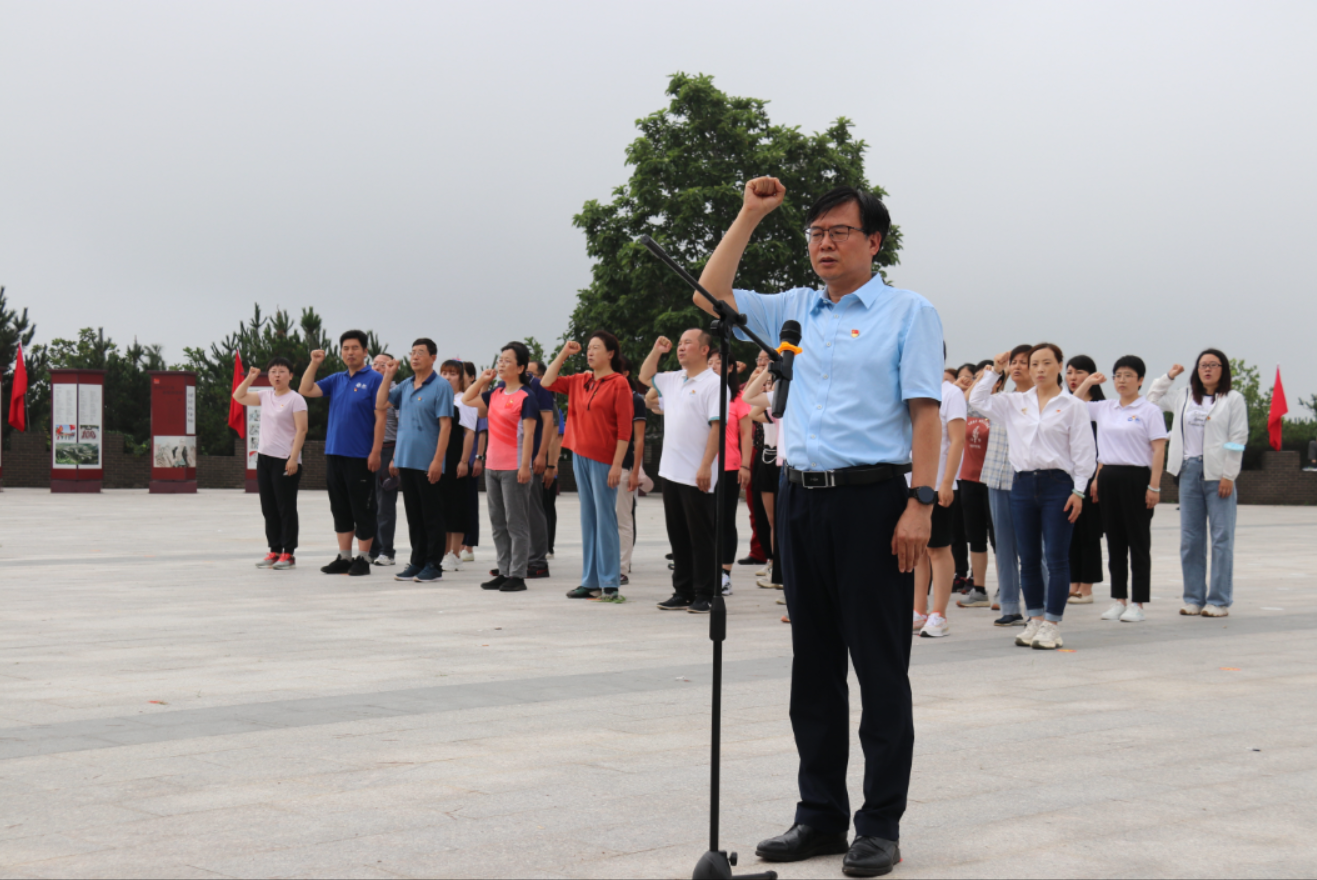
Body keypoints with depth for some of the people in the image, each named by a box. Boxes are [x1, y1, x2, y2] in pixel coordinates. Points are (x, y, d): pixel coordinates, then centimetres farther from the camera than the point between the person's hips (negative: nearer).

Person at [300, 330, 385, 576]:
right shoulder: (336, 380, 14)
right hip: (334, 454, 6)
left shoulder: (374, 379, -5)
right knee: (340, 508, 10)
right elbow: (305, 390, 11)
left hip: (361, 456, -6)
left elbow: (380, 417, -9)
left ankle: (363, 559, 6)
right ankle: (344, 557, 17)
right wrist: (314, 363, 3)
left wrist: (376, 451, -16)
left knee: (362, 509, 0)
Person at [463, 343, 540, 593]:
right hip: (492, 466, 8)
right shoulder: (494, 395, 12)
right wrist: (482, 379, 14)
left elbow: (528, 434, -14)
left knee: (516, 523, -3)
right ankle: (504, 572, 18)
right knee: (498, 523, 11)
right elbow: (466, 399, 27)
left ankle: (517, 575, 1)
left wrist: (525, 465, -20)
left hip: (514, 469, -8)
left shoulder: (525, 397, -9)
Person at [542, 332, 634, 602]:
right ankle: (590, 581, 15)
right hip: (580, 456, 7)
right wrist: (563, 354, 10)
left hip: (604, 460, -7)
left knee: (605, 519, -5)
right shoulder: (580, 382, 11)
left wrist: (617, 464, -16)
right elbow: (548, 382, 17)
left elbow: (624, 429, -10)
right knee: (588, 518, 10)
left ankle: (610, 584, -1)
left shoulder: (618, 383, -7)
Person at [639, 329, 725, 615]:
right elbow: (645, 377, 33)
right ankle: (683, 592, 19)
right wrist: (656, 350, 17)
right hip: (672, 472, 8)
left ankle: (704, 596, 3)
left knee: (701, 537, -2)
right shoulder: (673, 380, 14)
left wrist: (706, 466, -22)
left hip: (697, 476, -8)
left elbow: (717, 426, -17)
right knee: (678, 536, 12)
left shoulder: (713, 384, -10)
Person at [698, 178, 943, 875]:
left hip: (872, 497, -6)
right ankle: (821, 816, 19)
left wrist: (921, 502, -16)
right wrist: (748, 216, 11)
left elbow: (925, 411, -7)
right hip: (801, 497, 6)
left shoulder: (908, 312, 1)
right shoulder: (795, 311, 15)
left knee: (880, 668, -1)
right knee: (814, 666, 10)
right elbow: (711, 296, 15)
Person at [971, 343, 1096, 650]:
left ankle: (1052, 625, 0)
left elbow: (1084, 452, -1)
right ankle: (1035, 619, 16)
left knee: (1056, 557, -4)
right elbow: (978, 400, 12)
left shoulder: (1072, 405, 2)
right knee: (1028, 559, 7)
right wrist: (995, 370, 8)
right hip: (1023, 484, 4)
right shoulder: (1015, 403, 12)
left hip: (1057, 484, -4)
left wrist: (1078, 491, -8)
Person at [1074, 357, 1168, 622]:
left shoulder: (1150, 411, -4)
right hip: (1109, 477, 5)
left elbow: (1159, 450, -8)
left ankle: (1138, 604, 4)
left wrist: (1154, 486, -15)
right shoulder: (1104, 409, 11)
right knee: (1115, 541, 9)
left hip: (1136, 477, -5)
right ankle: (1119, 599, 16)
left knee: (1138, 541, 0)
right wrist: (1088, 382, 10)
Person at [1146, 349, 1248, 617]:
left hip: (1218, 474, -4)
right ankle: (1194, 597, 13)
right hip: (1189, 471, 4)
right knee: (1190, 537, 6)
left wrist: (1228, 475, -9)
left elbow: (1238, 439, -3)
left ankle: (1219, 601, 0)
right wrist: (1168, 377, 17)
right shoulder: (1184, 397, 14)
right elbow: (1152, 400, 26)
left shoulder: (1233, 399, 1)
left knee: (1221, 537, -3)